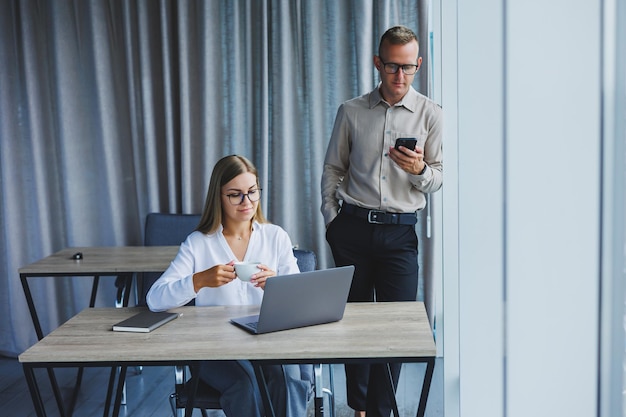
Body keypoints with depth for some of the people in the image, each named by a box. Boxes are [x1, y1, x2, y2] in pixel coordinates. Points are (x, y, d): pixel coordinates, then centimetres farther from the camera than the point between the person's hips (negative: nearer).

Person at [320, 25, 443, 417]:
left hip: (400, 232, -1)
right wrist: (332, 221, 4)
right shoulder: (352, 111, 6)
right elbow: (332, 169, 12)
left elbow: (438, 179, 5)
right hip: (353, 228, 1)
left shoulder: (430, 114, 4)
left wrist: (419, 169, -18)